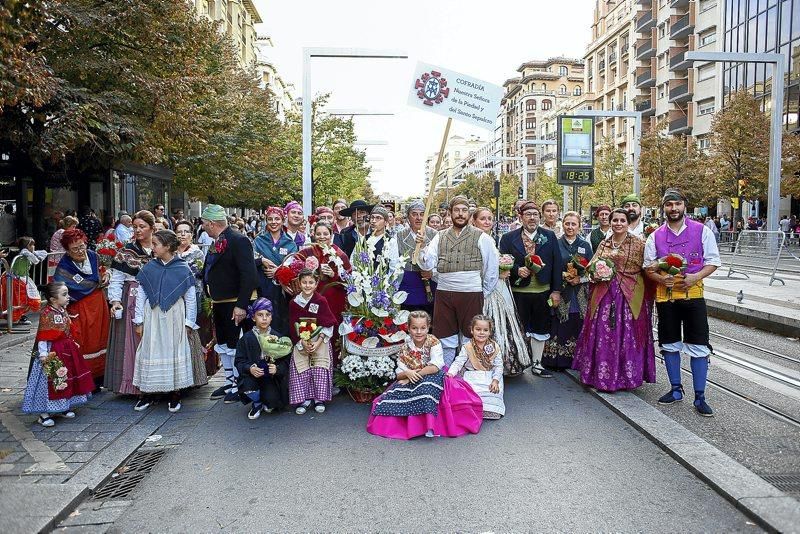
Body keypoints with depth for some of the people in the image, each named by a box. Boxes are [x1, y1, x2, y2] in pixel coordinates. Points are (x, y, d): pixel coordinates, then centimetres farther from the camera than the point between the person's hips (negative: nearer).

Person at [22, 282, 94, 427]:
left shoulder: (63, 312, 7)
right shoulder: (47, 314, -18)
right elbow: (43, 337, -19)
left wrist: (73, 345, 16)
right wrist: (43, 354, -22)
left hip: (66, 351, 9)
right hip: (53, 353, -9)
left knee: (66, 380, 15)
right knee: (49, 381, -3)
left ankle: (63, 407, 30)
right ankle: (44, 414, 6)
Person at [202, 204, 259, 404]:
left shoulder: (238, 241, -18)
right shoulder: (217, 243, 10)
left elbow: (249, 275, -24)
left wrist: (241, 305, -27)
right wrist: (213, 298, 11)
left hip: (235, 304, -9)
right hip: (220, 303, 9)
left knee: (235, 345, 0)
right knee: (223, 344, 17)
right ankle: (230, 382, 31)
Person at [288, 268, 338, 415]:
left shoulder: (321, 301, -7)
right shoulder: (294, 303, 0)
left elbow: (328, 325, -7)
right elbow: (293, 327, 0)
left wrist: (318, 343, -15)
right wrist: (303, 342, -13)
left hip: (320, 341, -2)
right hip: (301, 341, 2)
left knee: (320, 369, -9)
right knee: (300, 368, -10)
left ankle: (319, 399, 6)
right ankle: (304, 399, 2)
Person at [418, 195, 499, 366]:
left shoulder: (481, 238, 1)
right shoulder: (440, 237, 10)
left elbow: (492, 269, 3)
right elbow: (428, 264, 2)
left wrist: (483, 293, 4)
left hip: (471, 294, -3)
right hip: (444, 294, 3)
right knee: (445, 339, 11)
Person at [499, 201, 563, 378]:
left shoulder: (550, 237, 3)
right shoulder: (508, 238, -1)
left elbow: (556, 264, 3)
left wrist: (556, 291, -1)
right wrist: (517, 270, -20)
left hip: (542, 292, 2)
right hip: (518, 292, -2)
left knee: (540, 329, 12)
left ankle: (537, 363, 25)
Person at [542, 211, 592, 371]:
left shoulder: (585, 245, 9)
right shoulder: (556, 244, 4)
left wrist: (580, 278, -11)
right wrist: (564, 276, -13)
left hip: (580, 296, 2)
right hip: (561, 293, -1)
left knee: (578, 327, 2)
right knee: (559, 328, -3)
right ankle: (557, 361, 6)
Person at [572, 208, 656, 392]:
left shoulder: (638, 244, 0)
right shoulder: (604, 244, 13)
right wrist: (596, 273, -5)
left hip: (629, 295, -4)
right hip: (604, 295, 4)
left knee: (626, 333, -1)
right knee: (602, 334, 4)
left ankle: (626, 375, 13)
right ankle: (601, 375, 15)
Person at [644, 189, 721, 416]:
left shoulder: (702, 231, 0)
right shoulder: (655, 236, 5)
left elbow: (713, 262, 0)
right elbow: (648, 267, 8)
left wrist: (694, 278, -17)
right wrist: (661, 279, -12)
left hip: (693, 294, -2)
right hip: (665, 295, 3)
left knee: (698, 347, -1)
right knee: (669, 345, 12)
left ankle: (700, 397, 9)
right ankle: (676, 389, 27)